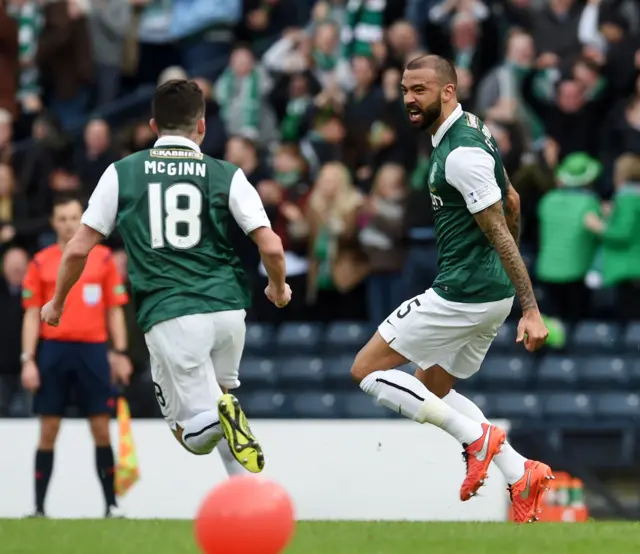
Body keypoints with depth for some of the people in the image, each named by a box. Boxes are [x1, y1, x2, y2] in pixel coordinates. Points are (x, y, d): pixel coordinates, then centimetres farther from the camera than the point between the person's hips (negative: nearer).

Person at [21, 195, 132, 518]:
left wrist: (120, 353, 1)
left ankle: (111, 504, 6)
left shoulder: (103, 258, 6)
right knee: (48, 430, 1)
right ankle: (39, 508, 5)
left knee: (101, 428, -1)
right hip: (53, 349, 0)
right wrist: (28, 360, -2)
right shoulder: (41, 263, 6)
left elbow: (114, 310, 8)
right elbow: (32, 315, 6)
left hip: (92, 350, 0)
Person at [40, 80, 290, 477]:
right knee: (219, 391, 28)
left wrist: (57, 303, 24)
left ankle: (223, 414, -31)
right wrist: (279, 289, 21)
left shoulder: (122, 173, 7)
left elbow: (79, 249, 6)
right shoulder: (226, 175, 6)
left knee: (194, 433, 5)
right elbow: (271, 247, -1)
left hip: (169, 316, -2)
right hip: (228, 307, 2)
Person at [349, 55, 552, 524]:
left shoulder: (461, 153, -20)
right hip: (492, 291, 10)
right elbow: (512, 202, 22)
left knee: (367, 369, -1)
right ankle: (521, 474, 10)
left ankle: (475, 435, -7)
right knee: (432, 390, 20)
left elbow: (500, 232, -21)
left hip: (462, 293, -10)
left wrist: (531, 309, -23)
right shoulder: (471, 130, 11)